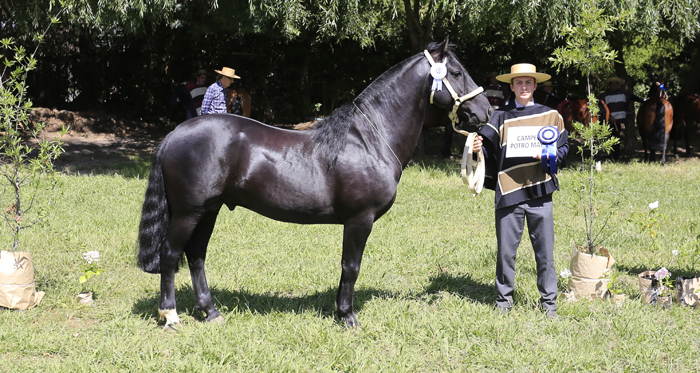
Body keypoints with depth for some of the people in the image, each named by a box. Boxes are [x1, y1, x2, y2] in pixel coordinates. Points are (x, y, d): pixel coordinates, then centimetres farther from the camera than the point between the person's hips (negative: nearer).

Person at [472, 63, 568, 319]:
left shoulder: (550, 116, 11)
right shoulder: (500, 117, 9)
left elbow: (563, 146, 12)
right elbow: (489, 151, 5)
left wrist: (549, 156, -8)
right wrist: (479, 149, -17)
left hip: (539, 190, 0)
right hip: (508, 191, 0)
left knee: (544, 250, 2)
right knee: (506, 250, 3)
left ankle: (549, 302, 12)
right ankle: (504, 300, 16)